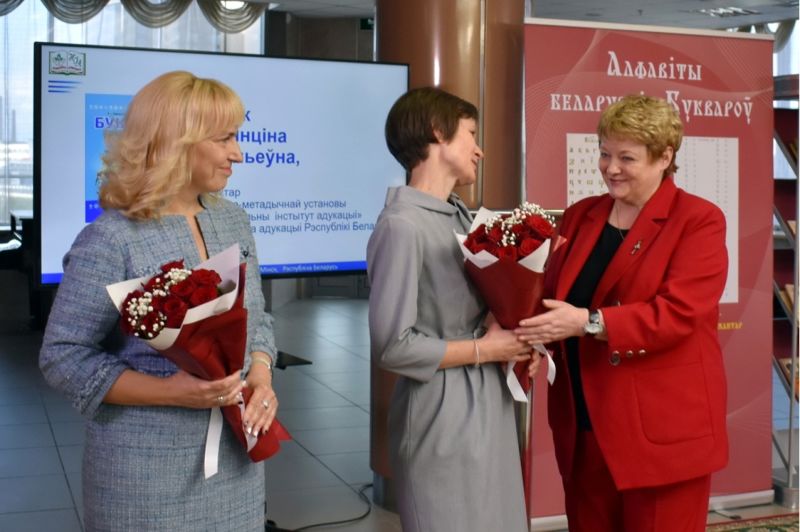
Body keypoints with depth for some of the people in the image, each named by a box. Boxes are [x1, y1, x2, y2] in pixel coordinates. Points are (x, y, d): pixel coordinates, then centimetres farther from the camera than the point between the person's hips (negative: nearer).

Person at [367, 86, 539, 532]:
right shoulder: (402, 225, -19)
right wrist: (482, 350, -13)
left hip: (491, 404, 8)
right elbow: (392, 346, -21)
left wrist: (513, 339, -2)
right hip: (443, 413, -8)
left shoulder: (462, 216, 8)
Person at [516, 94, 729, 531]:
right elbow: (551, 295, 13)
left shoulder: (699, 220, -7)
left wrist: (588, 322, -27)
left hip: (662, 427, -5)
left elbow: (676, 314, -18)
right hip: (584, 424, 6)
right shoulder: (579, 216, 11)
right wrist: (524, 321, -10)